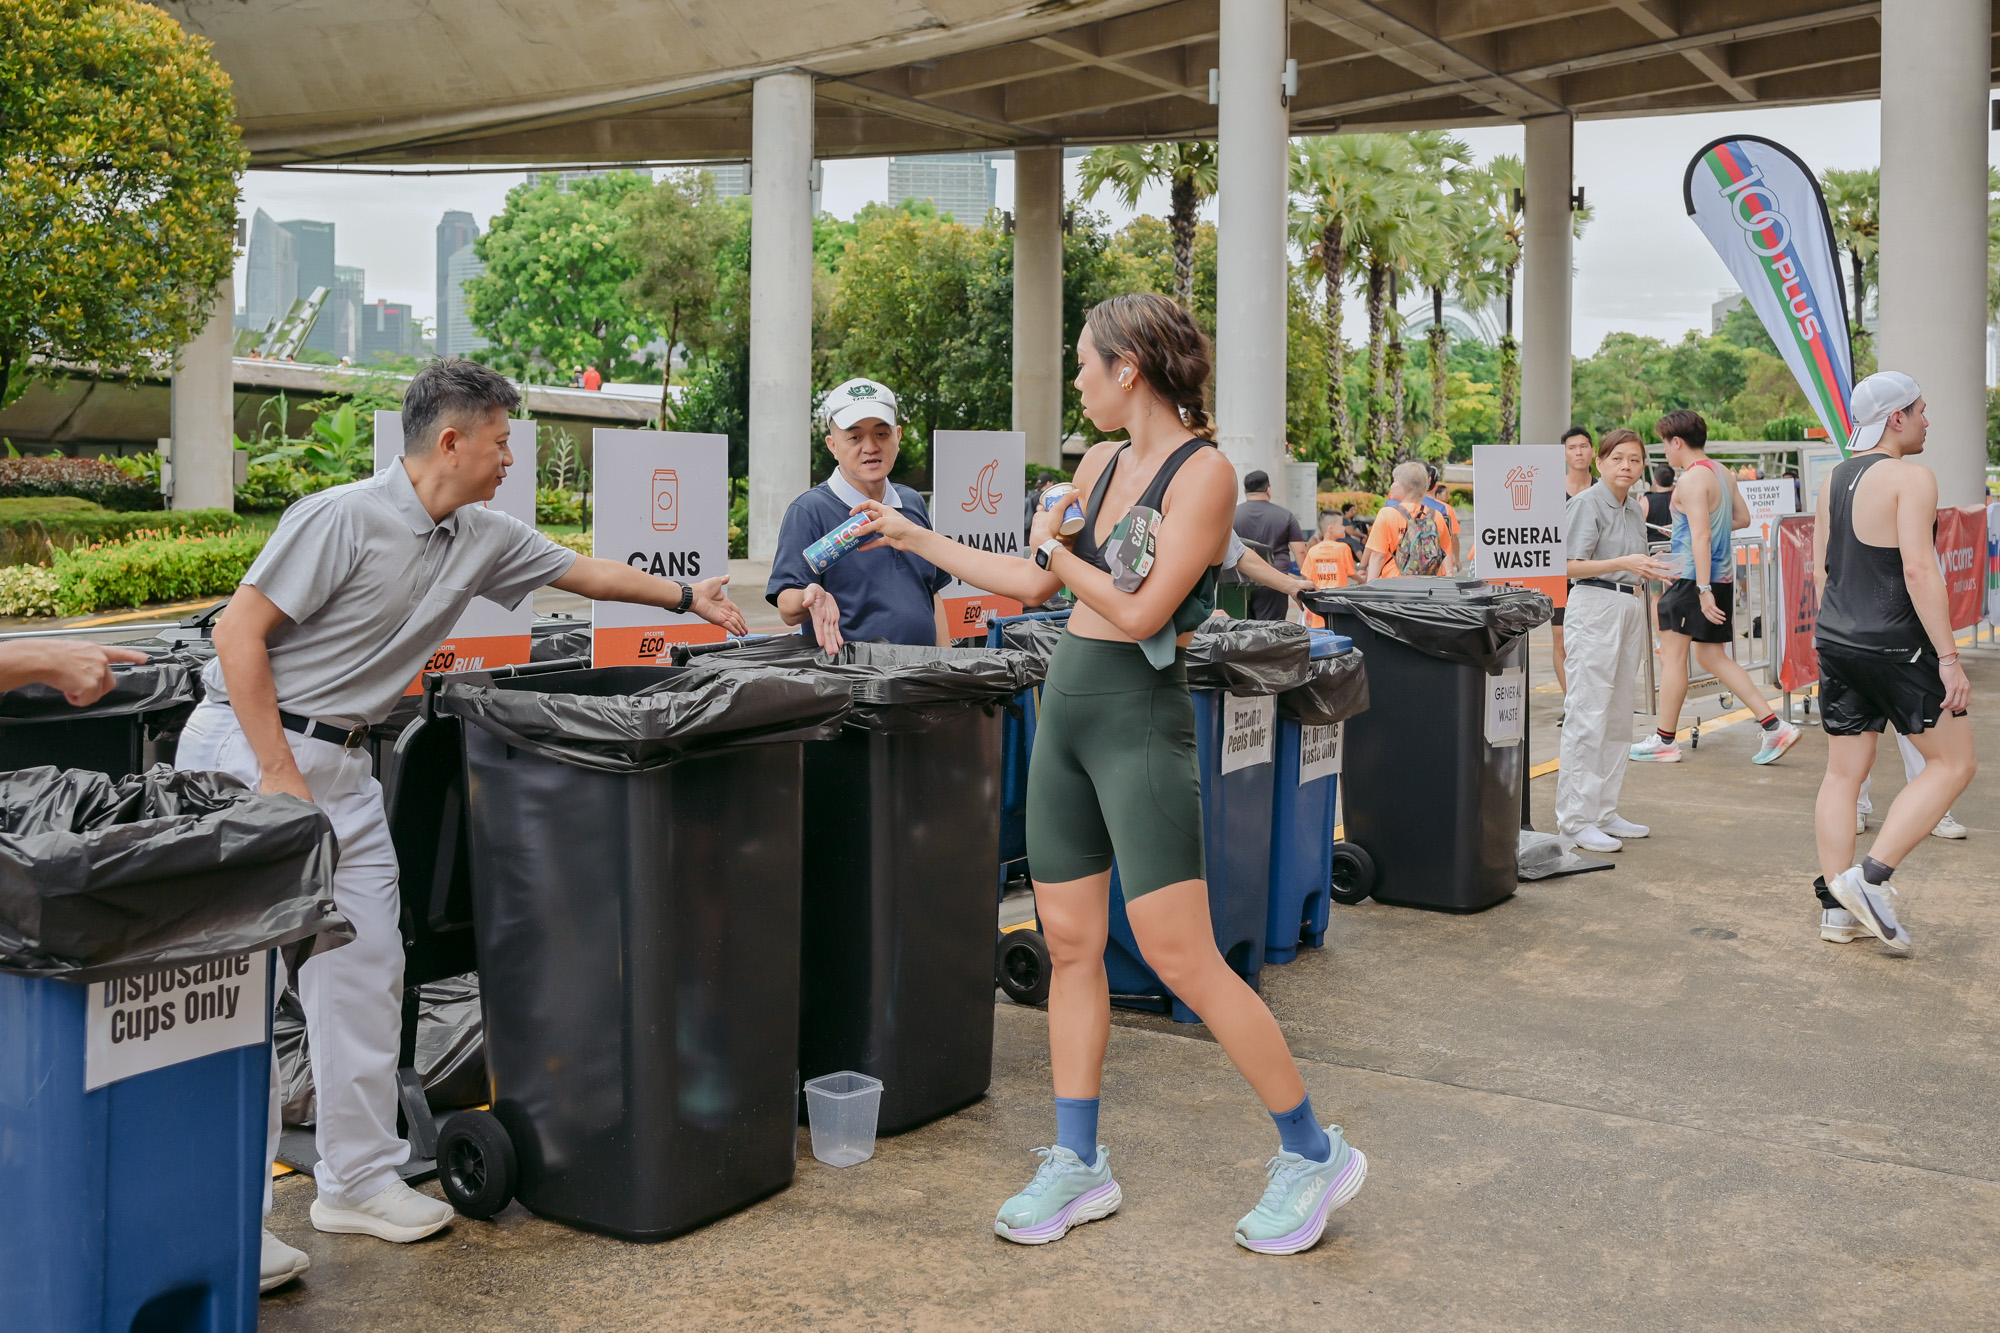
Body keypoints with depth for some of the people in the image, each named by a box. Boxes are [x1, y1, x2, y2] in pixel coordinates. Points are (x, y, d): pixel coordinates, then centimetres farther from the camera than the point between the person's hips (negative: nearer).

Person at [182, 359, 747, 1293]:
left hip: (342, 763, 8)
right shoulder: (344, 518, -17)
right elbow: (239, 631, -17)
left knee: (366, 970, 8)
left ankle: (358, 1178, 20)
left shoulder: (483, 538, 7)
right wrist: (279, 775, -19)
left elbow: (578, 570, 23)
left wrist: (686, 598, 24)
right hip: (249, 749, -8)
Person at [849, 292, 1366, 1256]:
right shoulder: (1103, 464, 11)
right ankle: (1079, 1163, 21)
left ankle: (1313, 1151, 8)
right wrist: (916, 538, 23)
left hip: (1141, 719, -8)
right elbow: (1034, 584, 19)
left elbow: (1141, 611, -19)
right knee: (1069, 942, 10)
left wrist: (1057, 545, -6)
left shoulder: (1203, 471, -12)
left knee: (1180, 957, -8)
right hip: (1066, 707, 8)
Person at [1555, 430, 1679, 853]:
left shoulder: (1635, 507, 15)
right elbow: (1570, 566, -16)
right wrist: (1624, 564, -23)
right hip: (1595, 605, -8)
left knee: (1619, 716, 10)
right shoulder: (1587, 502, -8)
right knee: (1587, 715, -9)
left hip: (1630, 607, 9)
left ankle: (1604, 811, 18)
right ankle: (1574, 821, -7)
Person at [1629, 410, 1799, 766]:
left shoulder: (1692, 479, -15)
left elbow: (1701, 537, -22)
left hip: (1693, 577, -9)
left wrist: (1703, 589, -25)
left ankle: (1664, 740, 6)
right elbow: (1742, 518, 23)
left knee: (1672, 653, -1)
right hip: (1723, 575, 9)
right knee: (1712, 657, 13)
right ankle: (1774, 726, 8)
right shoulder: (1722, 473, 13)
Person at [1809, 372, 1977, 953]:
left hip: (1837, 643, 8)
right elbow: (1919, 570, -20)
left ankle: (1837, 908, 12)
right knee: (1953, 762, 5)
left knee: (1843, 773, 10)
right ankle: (1870, 877, -5)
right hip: (1897, 646, -8)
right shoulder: (1911, 477, -12)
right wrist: (1949, 658, -19)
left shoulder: (1833, 481, 11)